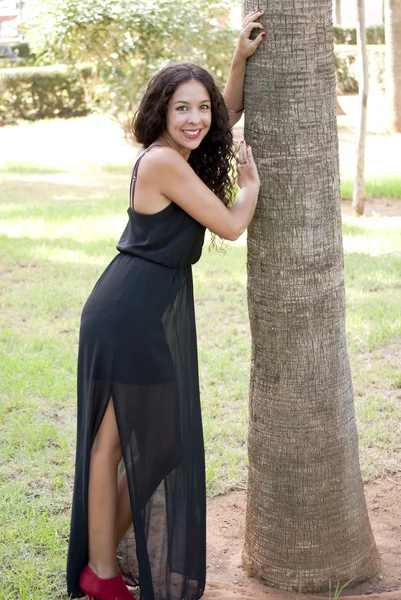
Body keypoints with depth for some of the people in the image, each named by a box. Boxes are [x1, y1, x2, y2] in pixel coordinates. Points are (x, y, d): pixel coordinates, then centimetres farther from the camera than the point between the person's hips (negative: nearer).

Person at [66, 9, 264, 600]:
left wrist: (241, 57, 14)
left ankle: (117, 551, 32)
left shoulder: (180, 154, 8)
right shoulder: (163, 161, -19)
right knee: (115, 437, 1)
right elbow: (230, 225, -16)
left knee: (155, 436, 17)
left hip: (160, 312, 10)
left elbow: (229, 115, 26)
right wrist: (251, 184, 3)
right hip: (129, 313, -10)